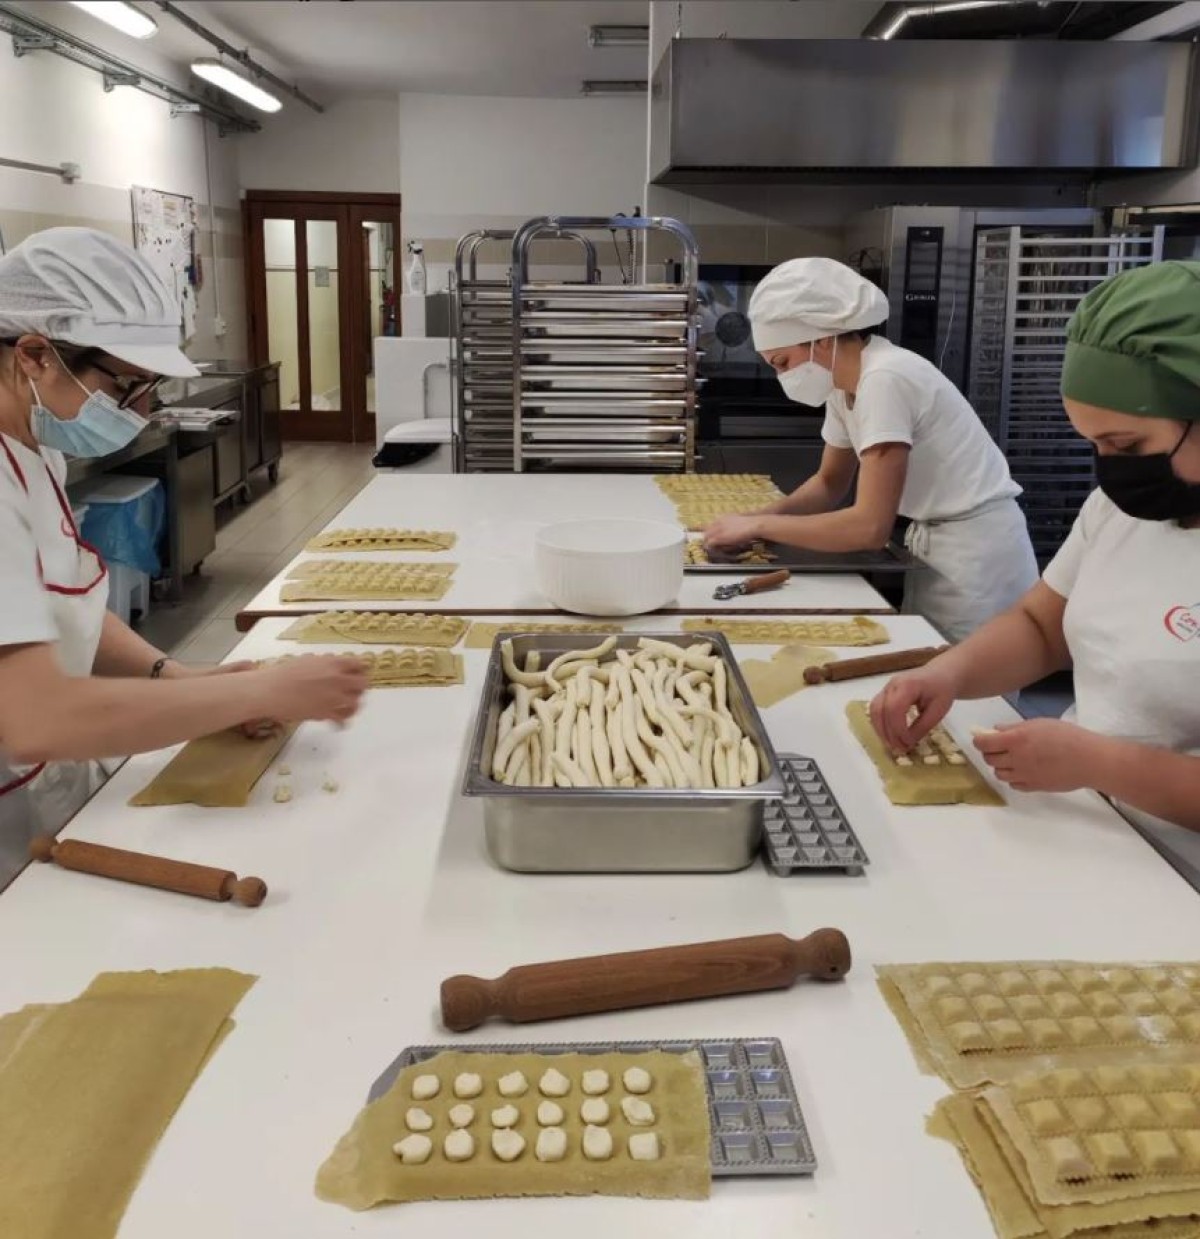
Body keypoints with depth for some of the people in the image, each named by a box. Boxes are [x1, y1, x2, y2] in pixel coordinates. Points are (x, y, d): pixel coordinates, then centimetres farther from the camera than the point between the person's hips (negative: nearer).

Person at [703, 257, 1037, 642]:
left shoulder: (885, 379, -24)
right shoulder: (844, 385, 3)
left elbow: (870, 527, -30)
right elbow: (830, 483, 16)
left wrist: (758, 525, -21)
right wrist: (758, 519, -2)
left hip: (975, 556, -8)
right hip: (932, 545, 9)